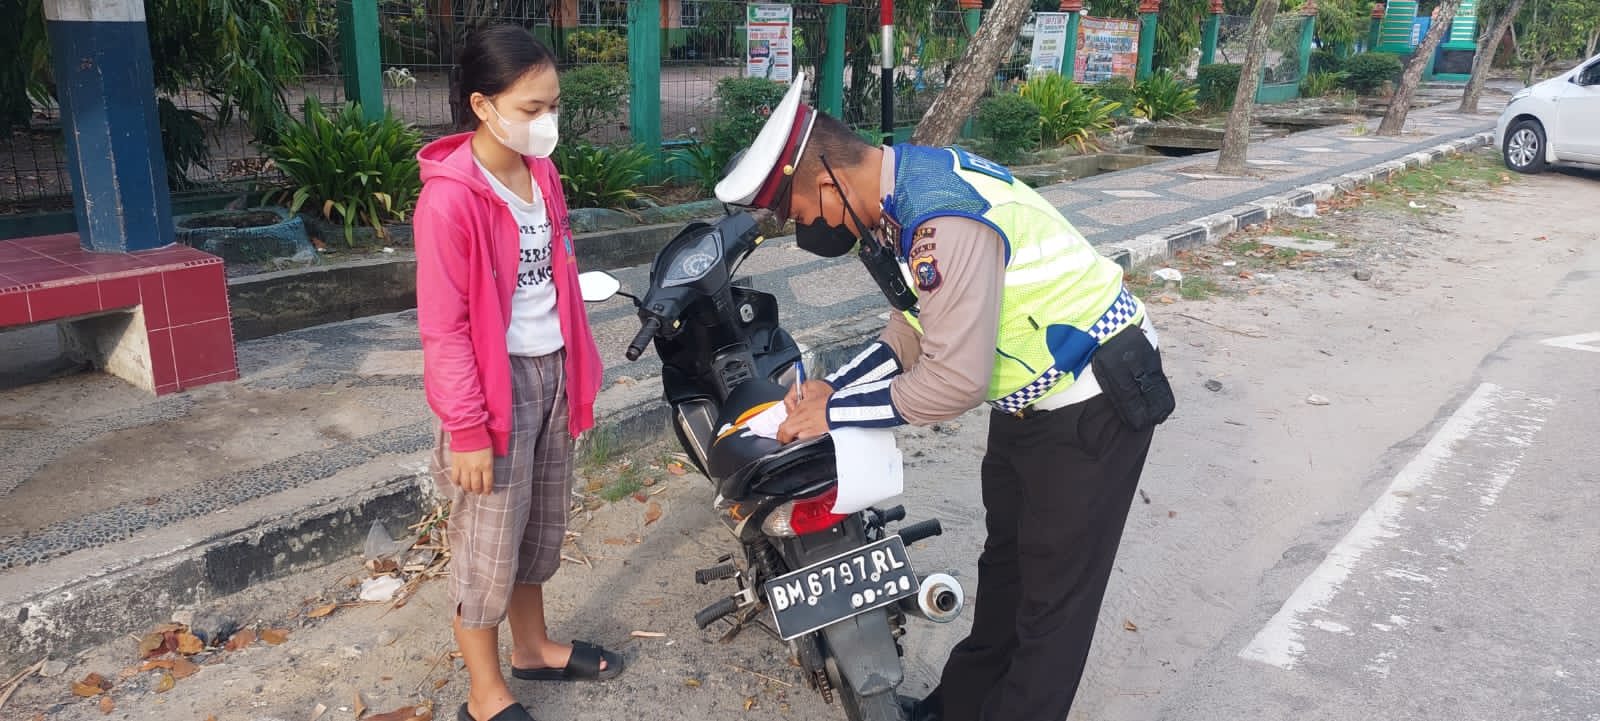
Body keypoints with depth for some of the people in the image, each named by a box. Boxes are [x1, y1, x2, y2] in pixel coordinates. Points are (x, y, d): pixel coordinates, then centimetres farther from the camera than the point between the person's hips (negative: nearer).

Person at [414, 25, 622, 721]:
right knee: (488, 544, 7)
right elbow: (443, 327, -18)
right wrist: (468, 429, -17)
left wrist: (579, 372, 15)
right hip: (495, 384, -7)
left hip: (551, 373, 8)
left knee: (542, 526, 21)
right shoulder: (449, 199, -19)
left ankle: (533, 646, 42)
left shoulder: (542, 173, 5)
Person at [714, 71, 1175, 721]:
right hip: (1030, 397, 10)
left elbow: (954, 381, -30)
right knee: (1003, 562, 22)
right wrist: (832, 387, 0)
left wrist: (837, 413, -19)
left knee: (1053, 594, 3)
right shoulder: (891, 202, -1)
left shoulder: (943, 218, -32)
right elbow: (915, 328, 10)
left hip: (1093, 405, -10)